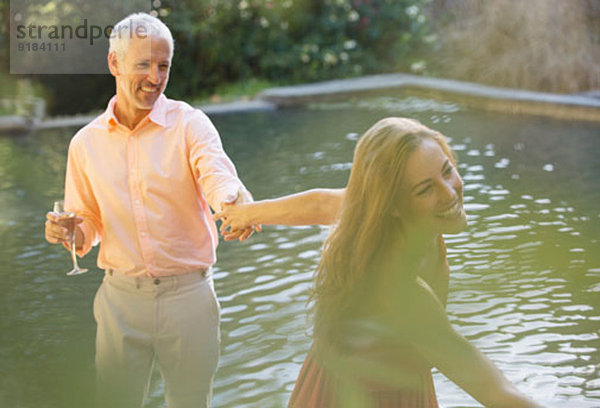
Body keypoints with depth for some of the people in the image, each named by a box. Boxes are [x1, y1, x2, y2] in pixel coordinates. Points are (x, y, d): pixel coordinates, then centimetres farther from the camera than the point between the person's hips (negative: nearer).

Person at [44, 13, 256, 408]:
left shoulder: (189, 123, -6)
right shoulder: (86, 142, 4)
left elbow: (216, 172, -26)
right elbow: (87, 223, 13)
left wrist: (234, 200, -49)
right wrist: (69, 232, -10)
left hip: (188, 294, -2)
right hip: (121, 297, 2)